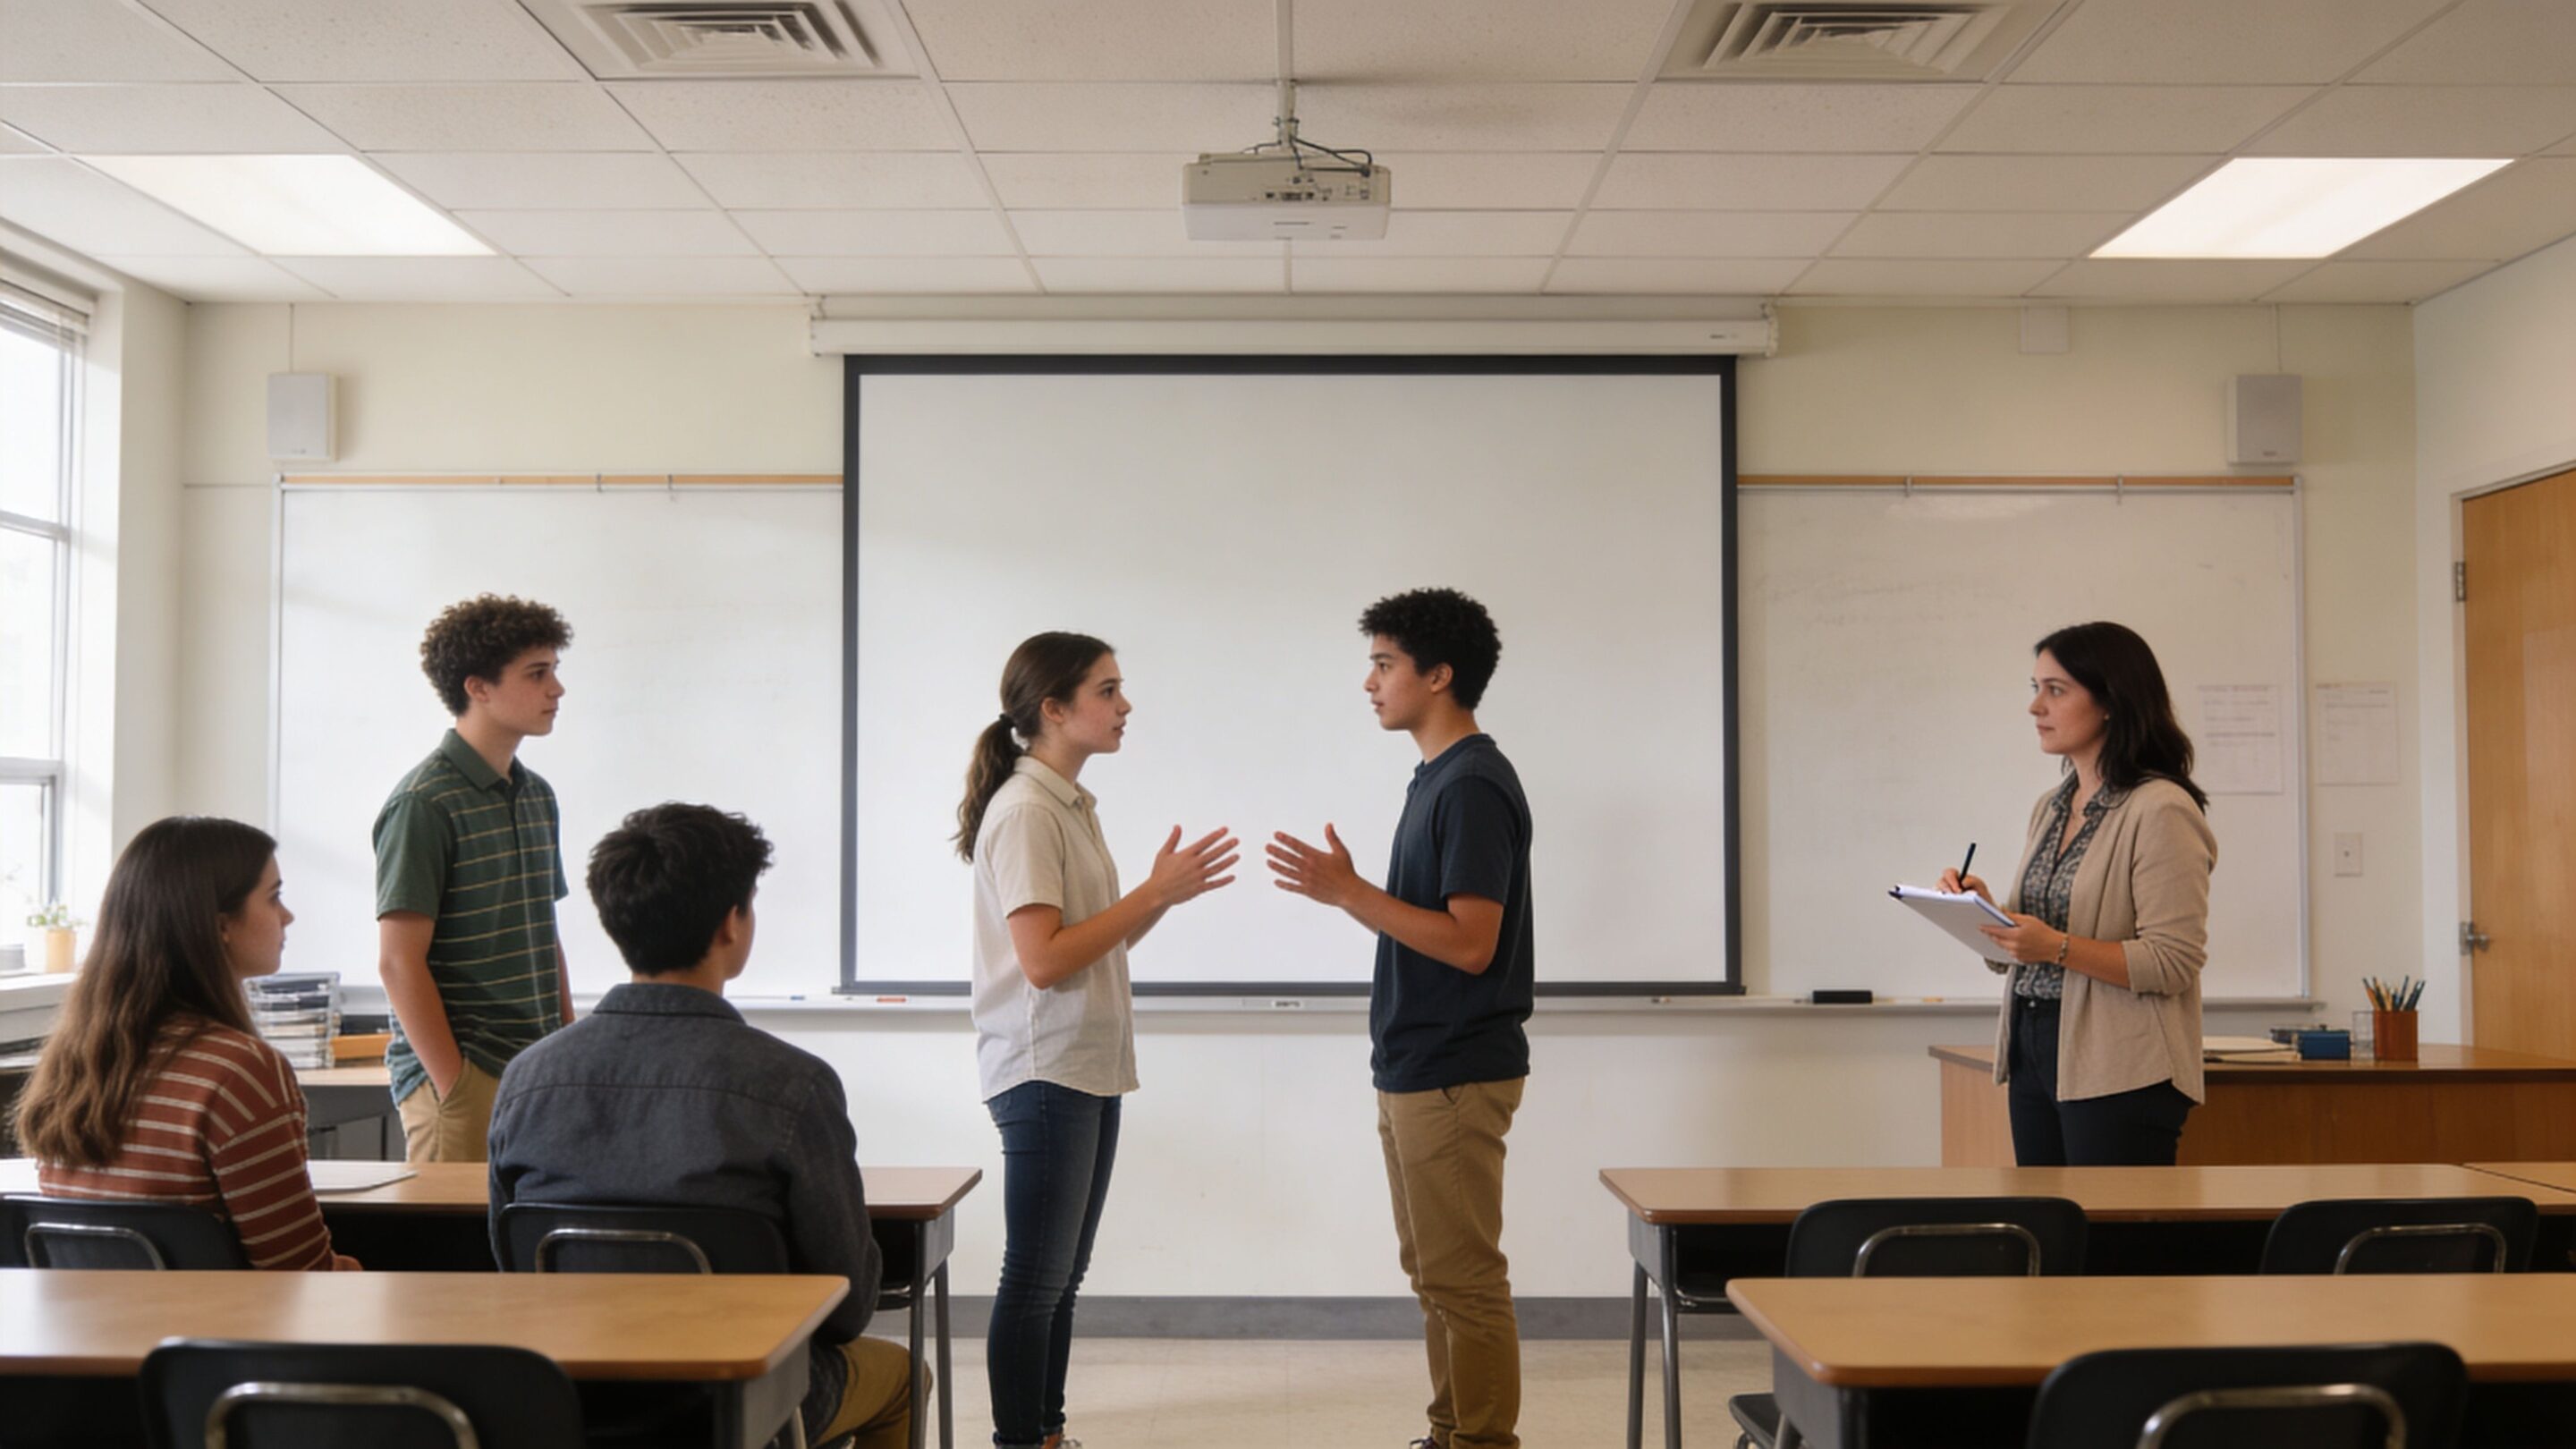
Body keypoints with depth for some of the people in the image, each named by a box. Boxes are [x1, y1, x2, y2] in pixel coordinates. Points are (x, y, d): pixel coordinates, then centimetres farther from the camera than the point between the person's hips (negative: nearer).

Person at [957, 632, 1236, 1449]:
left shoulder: (1073, 806, 12)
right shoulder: (1023, 811, -15)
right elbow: (1043, 960, -22)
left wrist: (1163, 896, 1)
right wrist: (1155, 894, -19)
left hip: (1091, 1073, 9)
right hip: (1043, 1074, -9)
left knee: (1062, 1276, 15)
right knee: (1035, 1280, -1)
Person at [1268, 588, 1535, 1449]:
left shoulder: (1475, 786, -17)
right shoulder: (1437, 778, 13)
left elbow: (1469, 943, -22)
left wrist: (1349, 892, -21)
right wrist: (1346, 893, 6)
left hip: (1455, 1077, -10)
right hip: (1415, 1071, 10)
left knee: (1463, 1281, -2)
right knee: (1434, 1272, 16)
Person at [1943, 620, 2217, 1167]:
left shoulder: (2161, 811, -11)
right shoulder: (2050, 809, 14)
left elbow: (2173, 962, -16)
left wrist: (2058, 947, -25)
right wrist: (1984, 910, -1)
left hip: (2119, 1074, -8)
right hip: (2033, 1057, 8)